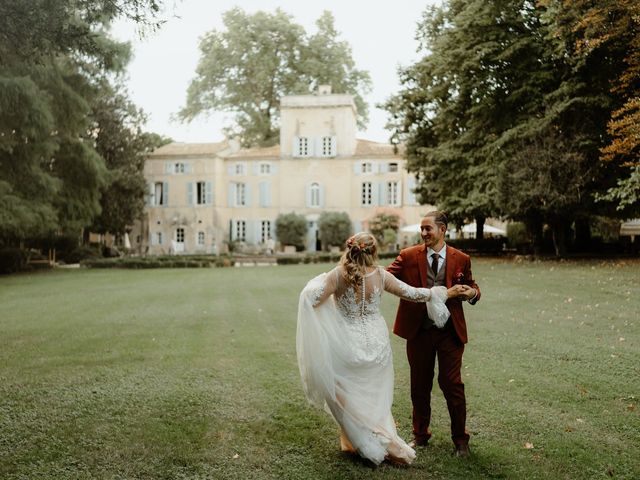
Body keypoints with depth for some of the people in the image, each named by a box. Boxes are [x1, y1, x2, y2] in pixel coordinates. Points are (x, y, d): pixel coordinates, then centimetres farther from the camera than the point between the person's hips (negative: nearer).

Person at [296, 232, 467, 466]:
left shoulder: (338, 274, -15)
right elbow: (410, 293, 1)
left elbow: (311, 299, -19)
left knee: (351, 399, 15)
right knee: (376, 399, 21)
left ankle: (379, 446, 17)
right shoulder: (380, 275, -8)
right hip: (376, 344, 3)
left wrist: (317, 282, 3)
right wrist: (443, 293, 17)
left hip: (349, 346, -3)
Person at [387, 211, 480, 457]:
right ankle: (420, 434, 31)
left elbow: (471, 287, 11)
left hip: (450, 331, -1)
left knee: (451, 383, 3)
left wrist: (472, 293, -13)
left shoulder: (461, 259, 1)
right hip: (418, 330, 1)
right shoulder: (408, 256, -2)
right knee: (420, 385, 13)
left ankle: (460, 438, 21)